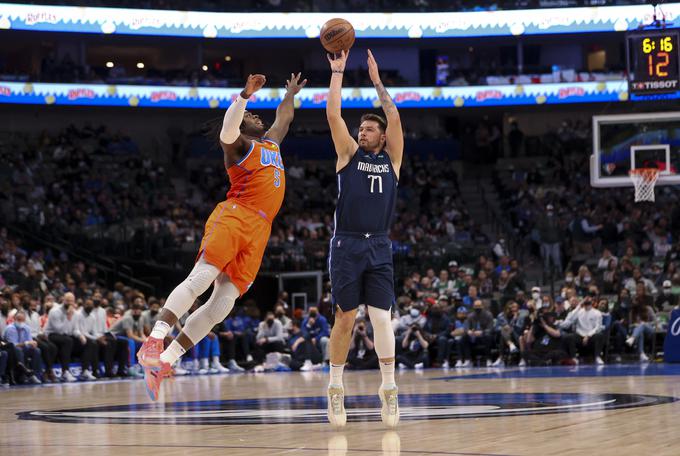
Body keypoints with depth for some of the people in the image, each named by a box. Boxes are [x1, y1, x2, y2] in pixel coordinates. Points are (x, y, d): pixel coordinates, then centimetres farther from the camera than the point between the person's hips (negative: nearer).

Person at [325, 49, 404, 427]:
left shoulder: (391, 158, 12)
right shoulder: (349, 153, 10)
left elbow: (395, 118, 3)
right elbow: (334, 114, 2)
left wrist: (377, 80, 6)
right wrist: (338, 72, 4)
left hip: (379, 248, 1)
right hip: (347, 246, -1)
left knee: (382, 317, -6)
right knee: (345, 319, 0)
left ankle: (389, 388, -4)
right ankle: (336, 387, 9)